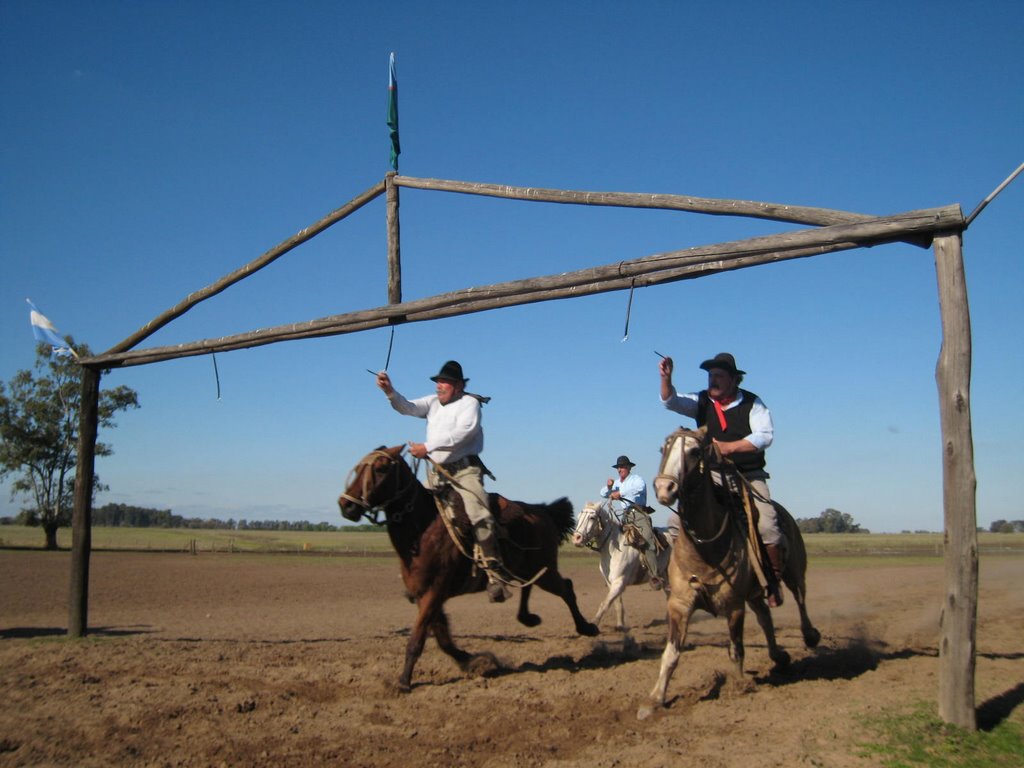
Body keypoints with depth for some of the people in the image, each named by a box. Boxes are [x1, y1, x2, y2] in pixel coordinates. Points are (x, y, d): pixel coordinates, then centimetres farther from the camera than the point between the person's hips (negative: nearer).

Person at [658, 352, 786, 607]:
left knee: (766, 525, -21)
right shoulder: (701, 402, 4)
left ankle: (775, 580, -2)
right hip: (713, 477, 3)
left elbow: (765, 435, -13)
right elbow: (671, 402, -10)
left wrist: (729, 447, -23)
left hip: (749, 477, -3)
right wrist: (666, 379, -30)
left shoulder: (752, 403, -3)